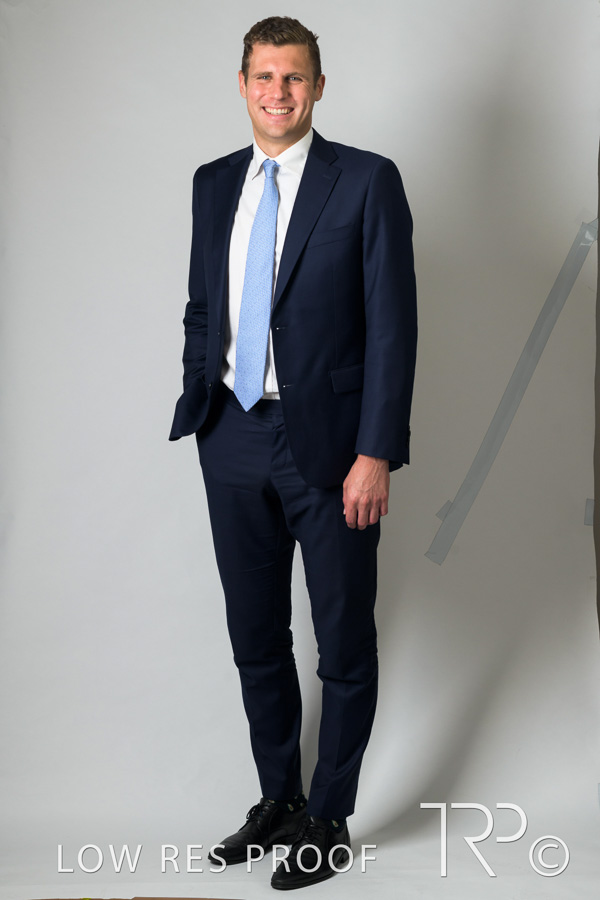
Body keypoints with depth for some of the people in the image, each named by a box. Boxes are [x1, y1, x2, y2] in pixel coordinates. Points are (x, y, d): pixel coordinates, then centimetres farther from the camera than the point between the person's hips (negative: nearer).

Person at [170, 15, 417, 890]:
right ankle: (277, 800, 32)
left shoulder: (368, 181, -6)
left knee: (345, 642, 6)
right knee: (256, 637, 15)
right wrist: (199, 413, 7)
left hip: (328, 441, -5)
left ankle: (328, 822, 22)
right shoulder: (215, 184, 10)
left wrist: (375, 454, -16)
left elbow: (392, 325, -10)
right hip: (234, 438, 5)